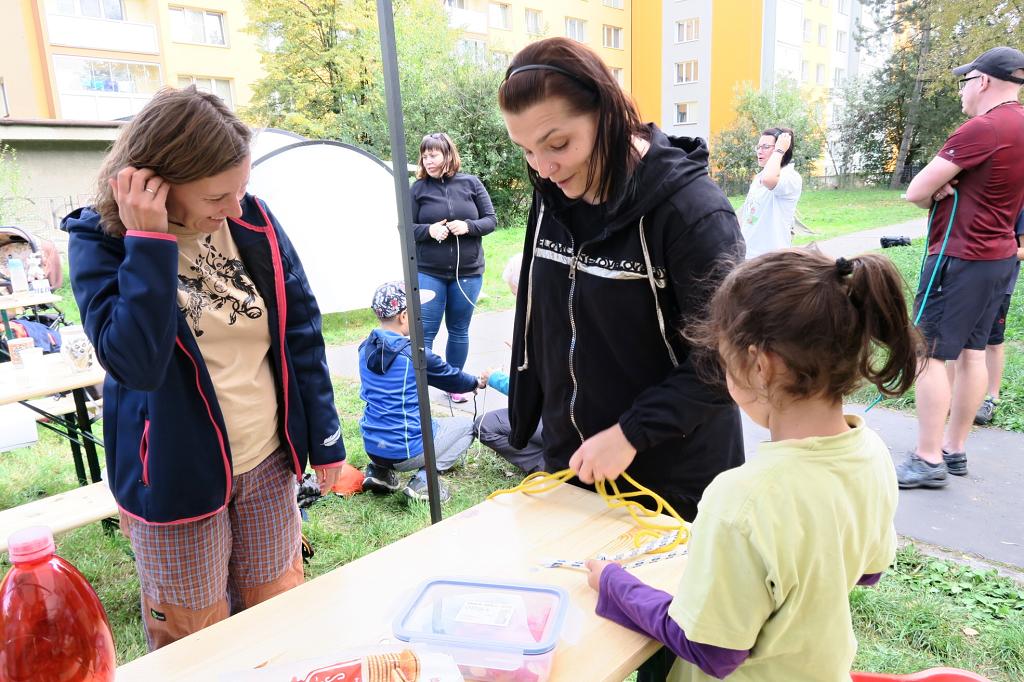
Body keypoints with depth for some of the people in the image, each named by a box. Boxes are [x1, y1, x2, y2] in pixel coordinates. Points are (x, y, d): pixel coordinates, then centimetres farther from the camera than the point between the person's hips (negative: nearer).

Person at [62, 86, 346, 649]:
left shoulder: (252, 220, -5)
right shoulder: (99, 240, -12)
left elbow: (301, 329, 1)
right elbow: (135, 362, -26)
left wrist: (325, 438, 3)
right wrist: (149, 242, -28)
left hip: (269, 462, 3)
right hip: (177, 476, -2)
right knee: (193, 642, 15)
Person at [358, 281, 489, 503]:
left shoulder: (366, 348, 1)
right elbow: (450, 378, -2)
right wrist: (477, 382, 21)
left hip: (371, 447, 7)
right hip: (406, 451, -7)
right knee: (466, 425, 14)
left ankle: (380, 470, 16)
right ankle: (425, 478, -5)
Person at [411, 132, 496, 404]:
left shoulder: (471, 183, 0)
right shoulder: (419, 187, -1)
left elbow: (491, 220, 3)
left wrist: (468, 226, -16)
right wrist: (429, 230, -18)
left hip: (468, 272, 1)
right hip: (428, 273, -1)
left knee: (459, 330, 12)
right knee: (424, 331, -2)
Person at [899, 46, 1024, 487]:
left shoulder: (982, 128, -18)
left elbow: (915, 192, -17)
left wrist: (939, 194, 4)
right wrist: (949, 190, -4)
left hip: (959, 258, -10)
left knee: (931, 354, -5)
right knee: (971, 352, 12)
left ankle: (928, 461, -1)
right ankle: (955, 449, 20)